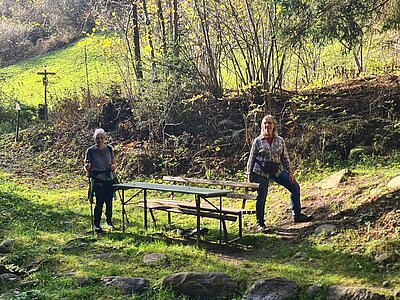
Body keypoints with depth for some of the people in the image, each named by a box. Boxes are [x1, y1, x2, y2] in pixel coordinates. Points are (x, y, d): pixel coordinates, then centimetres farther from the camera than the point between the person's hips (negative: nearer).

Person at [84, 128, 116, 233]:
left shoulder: (109, 149, 6)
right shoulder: (91, 150, -4)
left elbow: (113, 163, 14)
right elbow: (86, 166, 0)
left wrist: (112, 167, -8)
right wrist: (87, 168, -23)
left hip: (109, 178, 3)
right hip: (97, 179, -3)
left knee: (109, 201, 6)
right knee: (99, 201, -10)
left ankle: (109, 221, 25)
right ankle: (96, 224, 2)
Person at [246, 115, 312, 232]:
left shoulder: (280, 140, 4)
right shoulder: (258, 141, -6)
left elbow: (285, 157, 9)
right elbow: (251, 159, -2)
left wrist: (290, 172, 4)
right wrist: (249, 175, -4)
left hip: (277, 171, 4)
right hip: (261, 173, -4)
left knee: (295, 187, 0)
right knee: (261, 197, -2)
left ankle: (297, 215, 13)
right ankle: (260, 224, 13)